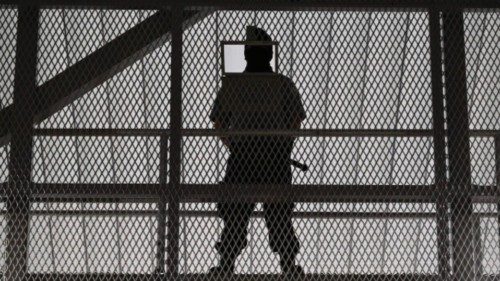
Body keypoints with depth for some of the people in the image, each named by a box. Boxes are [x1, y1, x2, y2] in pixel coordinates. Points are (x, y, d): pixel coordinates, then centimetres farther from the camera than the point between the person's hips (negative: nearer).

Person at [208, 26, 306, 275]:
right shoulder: (284, 84, -2)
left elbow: (218, 125, 3)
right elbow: (296, 123, 1)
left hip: (242, 158, 0)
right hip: (277, 158, 0)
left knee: (235, 213, 9)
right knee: (279, 213, 10)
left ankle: (227, 263, 10)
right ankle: (288, 264, 12)